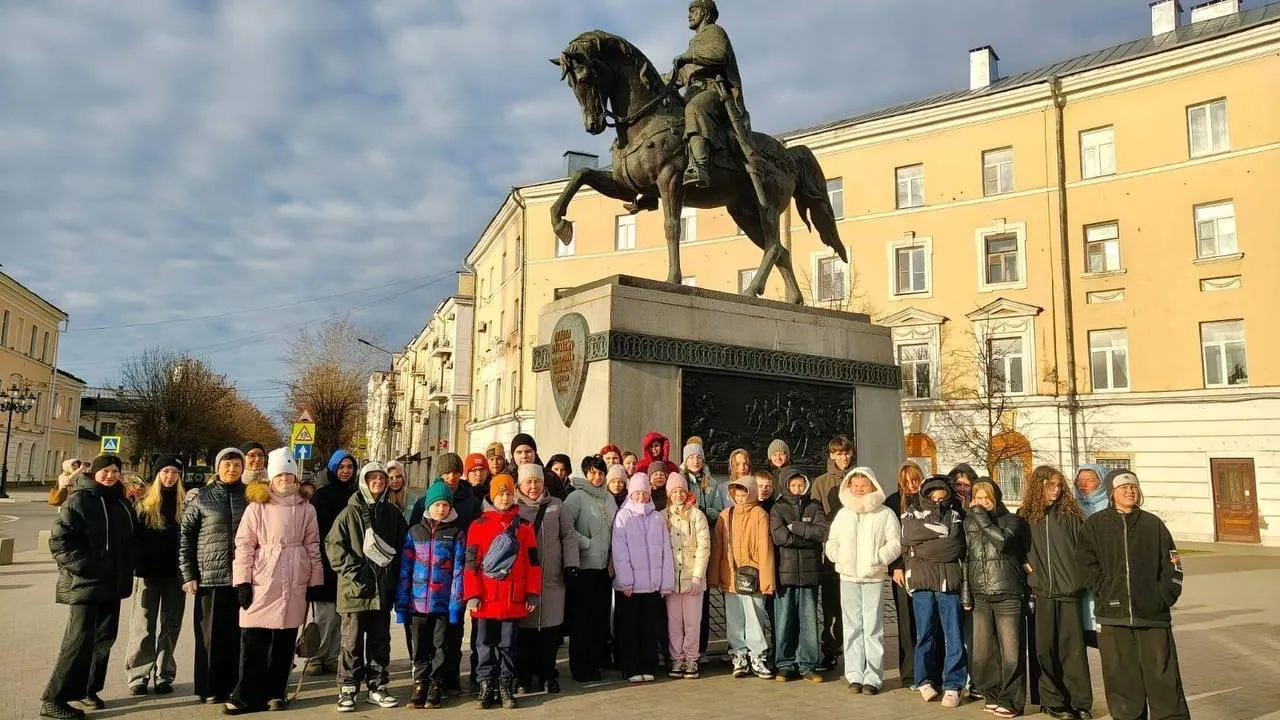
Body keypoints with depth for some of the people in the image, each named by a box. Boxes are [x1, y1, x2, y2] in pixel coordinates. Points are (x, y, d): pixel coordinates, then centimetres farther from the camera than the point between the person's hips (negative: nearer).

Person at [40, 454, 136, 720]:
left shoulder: (121, 503, 13)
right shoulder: (79, 500, -8)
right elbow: (59, 541, -14)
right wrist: (83, 566, -20)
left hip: (112, 584, 7)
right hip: (85, 583, -7)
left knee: (104, 637, 12)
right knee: (80, 639, -10)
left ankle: (88, 688, 25)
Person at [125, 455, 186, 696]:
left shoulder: (185, 503, 4)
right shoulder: (144, 503, 0)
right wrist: (135, 564, -12)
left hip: (175, 573, 1)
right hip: (148, 572, -1)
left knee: (169, 626, 7)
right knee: (143, 626, 4)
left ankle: (164, 675, 15)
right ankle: (138, 675, 12)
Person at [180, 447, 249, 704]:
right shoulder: (202, 497, 3)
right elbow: (185, 536, 3)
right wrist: (188, 575, -3)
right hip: (210, 577, -1)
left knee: (238, 634, 5)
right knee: (211, 634, 5)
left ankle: (233, 685, 16)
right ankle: (209, 688, 16)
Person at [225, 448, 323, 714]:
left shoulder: (306, 510, 8)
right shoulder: (257, 507, 1)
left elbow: (313, 548, 8)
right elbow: (243, 545, -2)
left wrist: (315, 582, 5)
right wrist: (243, 581, -8)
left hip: (295, 584, 2)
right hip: (262, 582, -2)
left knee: (285, 642, 8)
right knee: (254, 641, -1)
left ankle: (275, 693, 20)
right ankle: (247, 696, 10)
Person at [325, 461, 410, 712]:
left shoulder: (392, 513, 9)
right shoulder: (350, 512, -3)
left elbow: (402, 545, 14)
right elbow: (334, 545, -7)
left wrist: (395, 574, 5)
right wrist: (354, 570, -13)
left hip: (383, 588, 4)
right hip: (355, 588, -4)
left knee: (380, 640, 11)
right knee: (352, 641, 2)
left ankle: (377, 687, 21)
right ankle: (347, 689, 12)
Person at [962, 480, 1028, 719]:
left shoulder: (1011, 520, -1)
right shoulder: (969, 523, 9)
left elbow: (1002, 541, -21)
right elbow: (966, 559, 12)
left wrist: (982, 517, -15)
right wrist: (966, 594, 9)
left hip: (1008, 594, -4)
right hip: (980, 596, 4)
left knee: (1010, 651, -1)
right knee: (982, 651, 8)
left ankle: (1010, 701, 11)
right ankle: (991, 695, 23)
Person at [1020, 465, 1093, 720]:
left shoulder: (1070, 514, 3)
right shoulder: (1025, 516, 5)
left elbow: (1084, 548, 1)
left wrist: (1081, 582, -3)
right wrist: (1024, 565, -1)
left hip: (1069, 592, -1)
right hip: (1040, 593, 1)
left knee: (1073, 648, 2)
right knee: (1045, 649, 5)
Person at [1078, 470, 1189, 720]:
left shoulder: (1153, 524, 10)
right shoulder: (1095, 525, 6)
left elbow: (1172, 563, 9)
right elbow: (1088, 565, 1)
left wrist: (1165, 597, 0)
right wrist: (1106, 593, -7)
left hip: (1153, 614, 1)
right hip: (1113, 615, -1)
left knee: (1163, 676, 0)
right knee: (1122, 677, 3)